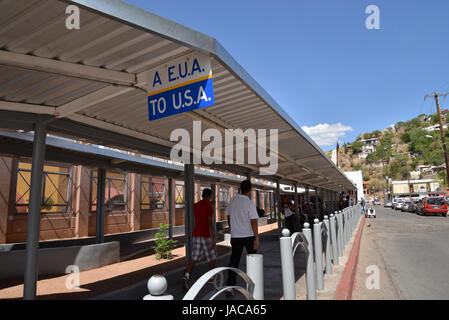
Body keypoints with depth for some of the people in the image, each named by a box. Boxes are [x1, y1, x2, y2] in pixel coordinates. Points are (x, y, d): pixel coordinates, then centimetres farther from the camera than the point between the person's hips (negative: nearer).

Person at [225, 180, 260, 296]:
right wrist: (257, 238, -13)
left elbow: (228, 216, 9)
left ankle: (230, 286, 1)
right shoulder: (249, 203, -16)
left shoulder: (232, 201, -1)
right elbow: (253, 222, -18)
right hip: (249, 235, -3)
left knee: (234, 261, 7)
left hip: (235, 236, 3)